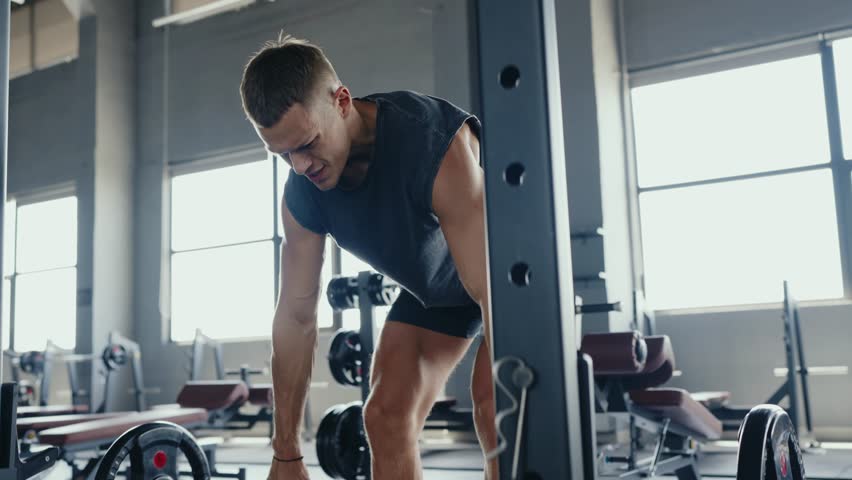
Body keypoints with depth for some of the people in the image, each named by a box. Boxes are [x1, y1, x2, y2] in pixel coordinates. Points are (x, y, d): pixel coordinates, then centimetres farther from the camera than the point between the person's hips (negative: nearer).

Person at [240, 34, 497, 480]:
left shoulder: (434, 140, -40)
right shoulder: (302, 195, -19)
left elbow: (496, 292, -41)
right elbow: (296, 314, -12)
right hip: (433, 286, 6)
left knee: (492, 397, -27)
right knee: (386, 413, -5)